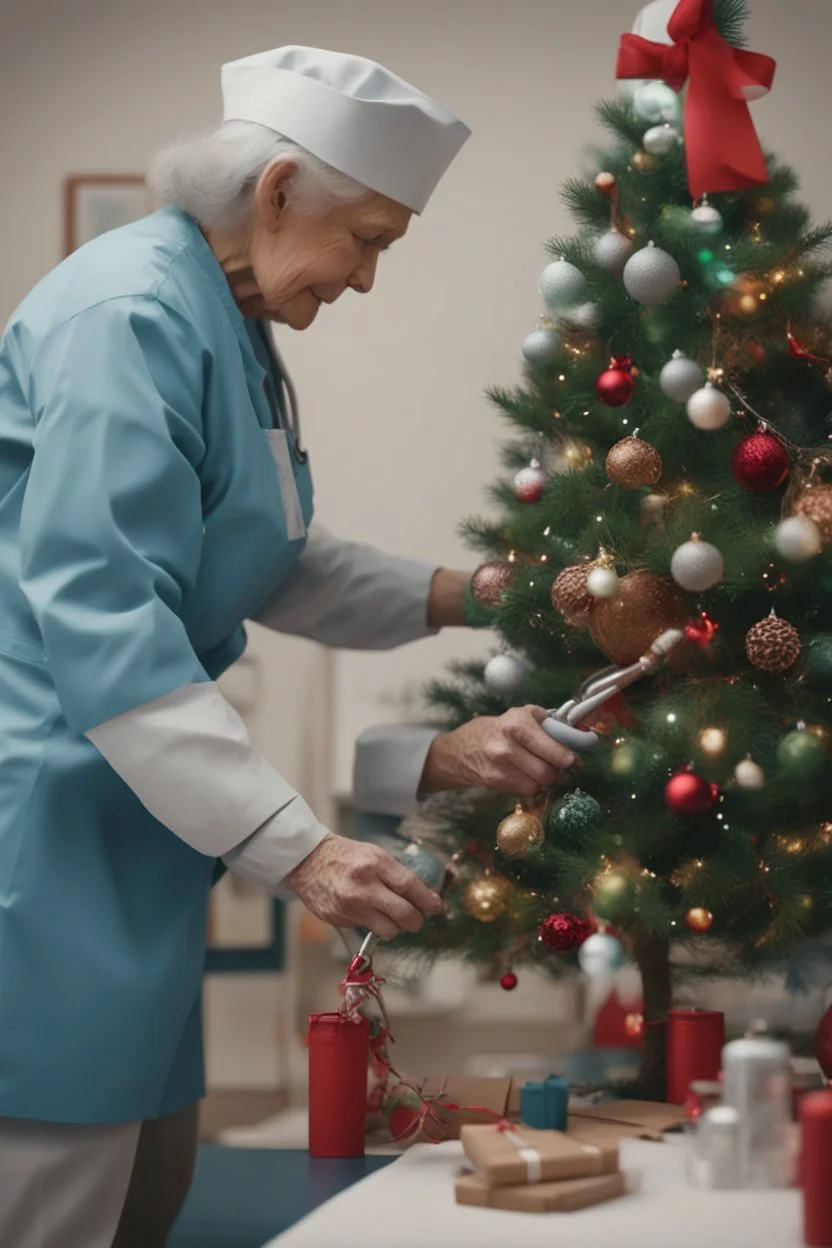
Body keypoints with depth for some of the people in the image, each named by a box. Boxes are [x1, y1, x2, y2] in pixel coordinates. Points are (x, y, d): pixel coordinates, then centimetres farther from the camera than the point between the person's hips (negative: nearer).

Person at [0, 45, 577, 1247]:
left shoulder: (229, 332, 13)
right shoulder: (131, 313, -18)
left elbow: (266, 564, 25)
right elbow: (98, 617, -26)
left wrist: (451, 594, 12)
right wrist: (293, 847, -30)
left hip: (134, 823, 10)